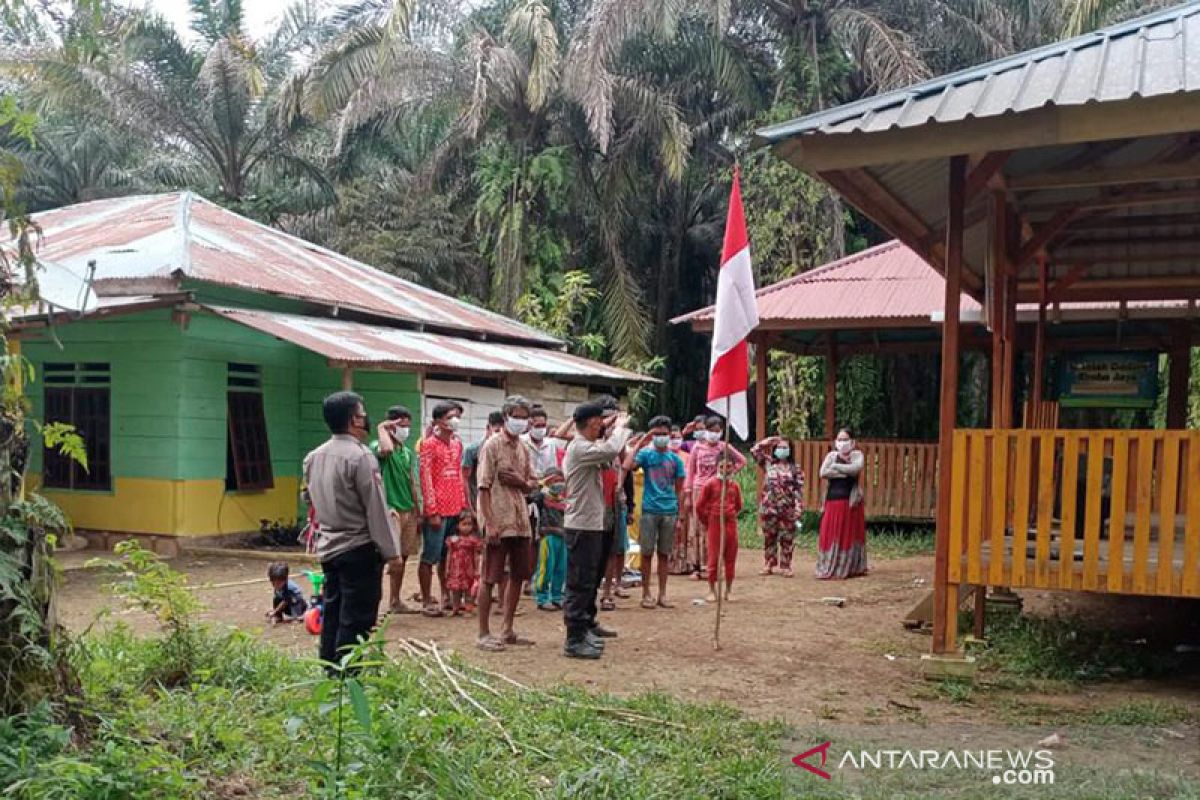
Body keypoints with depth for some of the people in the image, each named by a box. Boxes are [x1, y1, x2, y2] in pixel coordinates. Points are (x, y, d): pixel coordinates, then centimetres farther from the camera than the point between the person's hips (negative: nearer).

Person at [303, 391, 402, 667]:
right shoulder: (360, 456, -17)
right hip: (359, 550, -8)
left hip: (329, 549, 8)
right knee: (356, 621, -2)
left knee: (332, 616, 14)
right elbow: (376, 509, -17)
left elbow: (308, 497, 21)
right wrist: (392, 552, -12)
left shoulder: (313, 458, 6)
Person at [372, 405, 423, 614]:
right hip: (390, 510, -7)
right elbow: (386, 449, -34)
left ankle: (395, 602, 22)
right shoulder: (377, 446, -7)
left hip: (408, 511, 7)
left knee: (402, 558, 12)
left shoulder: (408, 452, 16)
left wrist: (418, 512, 16)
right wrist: (382, 428, -17)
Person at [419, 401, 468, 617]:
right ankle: (426, 602, 7)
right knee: (430, 557, 0)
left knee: (448, 555, 14)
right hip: (437, 510, -6)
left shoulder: (457, 443, 12)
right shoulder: (429, 444, -8)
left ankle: (446, 596, 25)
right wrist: (432, 511, -14)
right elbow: (425, 479, -11)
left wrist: (464, 505, 14)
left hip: (455, 509, 6)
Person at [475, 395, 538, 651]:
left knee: (517, 576, 12)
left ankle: (507, 630, 22)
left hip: (520, 521, 7)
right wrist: (489, 524, -19)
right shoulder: (492, 445, -7)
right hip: (498, 521, -7)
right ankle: (484, 634, 6)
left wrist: (521, 481, -7)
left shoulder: (523, 448, 13)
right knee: (490, 578, -1)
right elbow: (484, 488, -12)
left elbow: (533, 485, 16)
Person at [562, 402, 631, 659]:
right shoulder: (579, 448, -18)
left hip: (591, 524, 10)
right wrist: (621, 426, -12)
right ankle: (574, 641, -1)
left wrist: (615, 429, 7)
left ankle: (585, 628, 29)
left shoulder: (585, 447, 14)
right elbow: (611, 450, -30)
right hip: (582, 526, -10)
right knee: (580, 583, -6)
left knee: (588, 580, 18)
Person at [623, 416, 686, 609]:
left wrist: (679, 516, 4)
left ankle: (662, 595, 15)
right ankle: (646, 594, 11)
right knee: (647, 553, 3)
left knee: (664, 553, 8)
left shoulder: (675, 459, 8)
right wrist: (640, 444, -14)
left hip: (669, 511, 2)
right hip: (649, 510, -2)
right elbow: (627, 466, -18)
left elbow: (679, 489, 9)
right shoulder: (645, 454, 1)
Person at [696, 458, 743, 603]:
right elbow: (700, 505, 2)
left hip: (731, 524, 3)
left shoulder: (735, 485, 7)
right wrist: (706, 522, 7)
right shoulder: (711, 483, -3)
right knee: (714, 557, 1)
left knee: (731, 558, 6)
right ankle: (712, 590, 11)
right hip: (714, 524, -3)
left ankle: (728, 591, 17)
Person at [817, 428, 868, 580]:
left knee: (850, 533, 4)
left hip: (851, 500, -1)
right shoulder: (831, 455, 8)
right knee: (830, 533, -3)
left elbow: (856, 468, -17)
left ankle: (851, 568, 12)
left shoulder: (857, 454, 5)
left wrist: (836, 467, -8)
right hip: (833, 499, 1)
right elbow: (823, 473, -8)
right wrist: (846, 472, -12)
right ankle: (830, 568, 2)